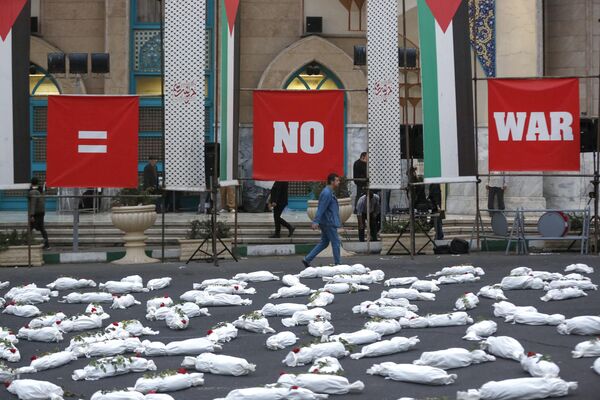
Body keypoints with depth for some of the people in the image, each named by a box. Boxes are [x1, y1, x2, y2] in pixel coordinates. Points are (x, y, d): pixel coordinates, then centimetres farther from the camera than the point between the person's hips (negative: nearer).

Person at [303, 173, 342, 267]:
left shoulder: (330, 192, 15)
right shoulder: (327, 193, -18)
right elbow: (321, 209, -23)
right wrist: (316, 222, -28)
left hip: (326, 223, 10)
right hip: (329, 223, -10)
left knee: (324, 243, 13)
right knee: (335, 242, -2)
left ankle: (307, 259, 12)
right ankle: (337, 264, 6)